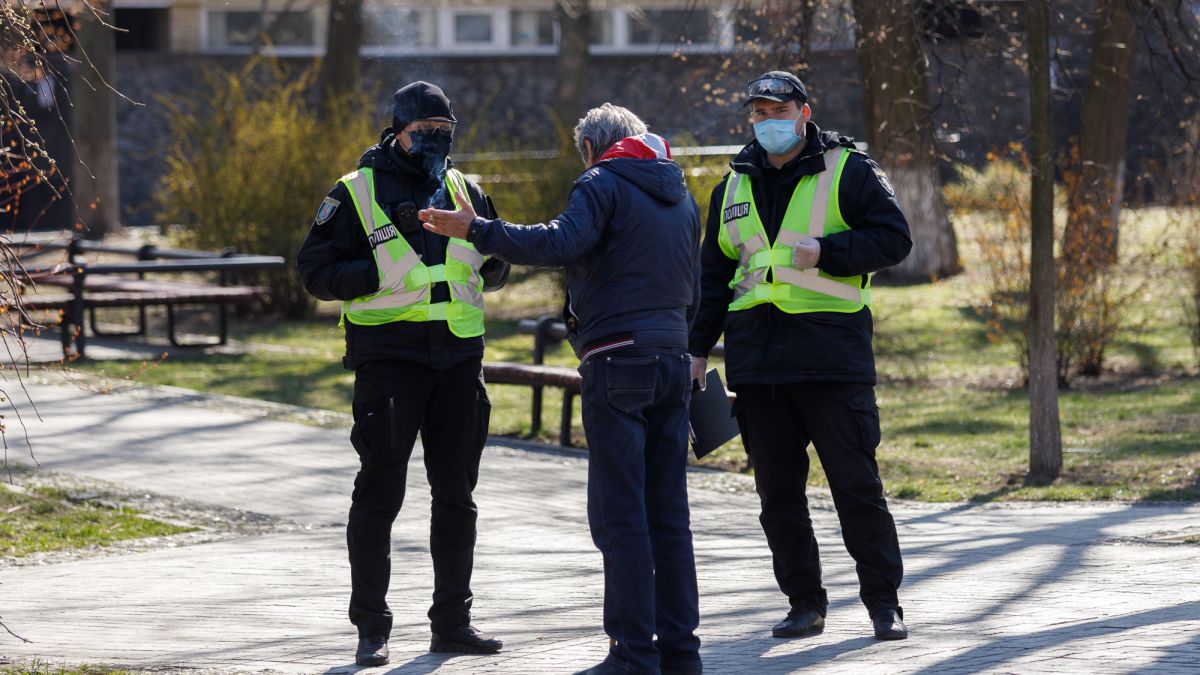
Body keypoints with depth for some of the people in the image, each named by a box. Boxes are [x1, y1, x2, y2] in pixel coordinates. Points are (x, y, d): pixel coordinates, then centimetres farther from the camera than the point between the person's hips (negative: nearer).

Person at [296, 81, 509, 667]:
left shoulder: (465, 191, 12)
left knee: (456, 493, 9)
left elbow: (495, 266, 23)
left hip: (459, 355, 5)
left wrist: (489, 258, -2)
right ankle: (372, 629, 4)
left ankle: (452, 622, 19)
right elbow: (315, 271, -6)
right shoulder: (356, 194, -2)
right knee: (379, 492, -2)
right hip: (389, 357, -5)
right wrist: (384, 272, -19)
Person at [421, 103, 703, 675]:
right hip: (673, 359, 8)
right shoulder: (681, 197, 20)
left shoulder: (603, 184, -5)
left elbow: (561, 242, -22)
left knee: (619, 514, -6)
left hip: (618, 361, -7)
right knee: (668, 514, 10)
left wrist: (475, 231, -20)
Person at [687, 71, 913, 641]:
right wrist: (697, 348, 16)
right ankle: (805, 604, 13)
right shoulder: (734, 186, 16)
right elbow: (714, 274, 22)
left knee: (856, 485, -4)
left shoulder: (847, 171, 1)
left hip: (832, 356, -5)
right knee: (777, 492, 6)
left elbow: (894, 239, -4)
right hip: (756, 359, 5)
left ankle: (884, 603, 3)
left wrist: (825, 251, -15)